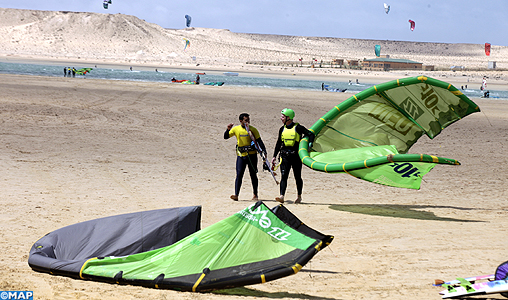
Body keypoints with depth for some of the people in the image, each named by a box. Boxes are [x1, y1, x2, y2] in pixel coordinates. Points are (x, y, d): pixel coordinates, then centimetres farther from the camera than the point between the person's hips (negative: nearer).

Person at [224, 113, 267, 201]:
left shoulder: (253, 129, -1)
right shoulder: (236, 129, 3)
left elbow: (259, 141, 1)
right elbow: (226, 137, 6)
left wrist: (264, 151, -11)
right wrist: (228, 129, -13)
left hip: (252, 155, -1)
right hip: (241, 155, 1)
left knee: (253, 175, 5)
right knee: (239, 174, -9)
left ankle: (255, 195, 16)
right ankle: (236, 195, -12)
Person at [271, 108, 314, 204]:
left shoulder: (298, 128, -6)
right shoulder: (282, 129, 11)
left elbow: (311, 134, -5)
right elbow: (278, 143, 17)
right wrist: (274, 156, 13)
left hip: (296, 155, -4)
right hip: (285, 155, 4)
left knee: (297, 177, 8)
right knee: (283, 176, -9)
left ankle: (299, 196, 24)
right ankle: (282, 196, -18)